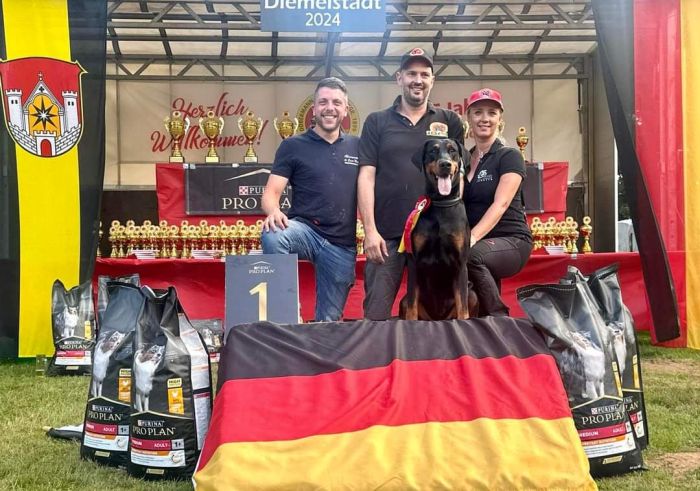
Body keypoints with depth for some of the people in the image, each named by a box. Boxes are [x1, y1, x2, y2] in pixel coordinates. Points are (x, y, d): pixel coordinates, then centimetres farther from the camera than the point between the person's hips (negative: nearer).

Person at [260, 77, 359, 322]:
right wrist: (274, 212, -26)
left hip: (342, 244, 2)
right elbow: (271, 192, -3)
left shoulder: (358, 147, 9)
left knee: (329, 320, 6)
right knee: (273, 235, -36)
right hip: (305, 229, -2)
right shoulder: (293, 146, 2)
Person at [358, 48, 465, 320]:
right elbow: (366, 177, 2)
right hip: (387, 234, -1)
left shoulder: (450, 122, 9)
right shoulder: (377, 122, 7)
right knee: (376, 313, -1)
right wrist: (370, 230, -7)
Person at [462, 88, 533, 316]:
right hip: (480, 246, 7)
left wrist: (473, 237, -35)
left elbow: (500, 205, -20)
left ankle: (500, 318, -20)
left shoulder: (509, 156, -6)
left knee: (470, 255, -34)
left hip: (511, 241, -6)